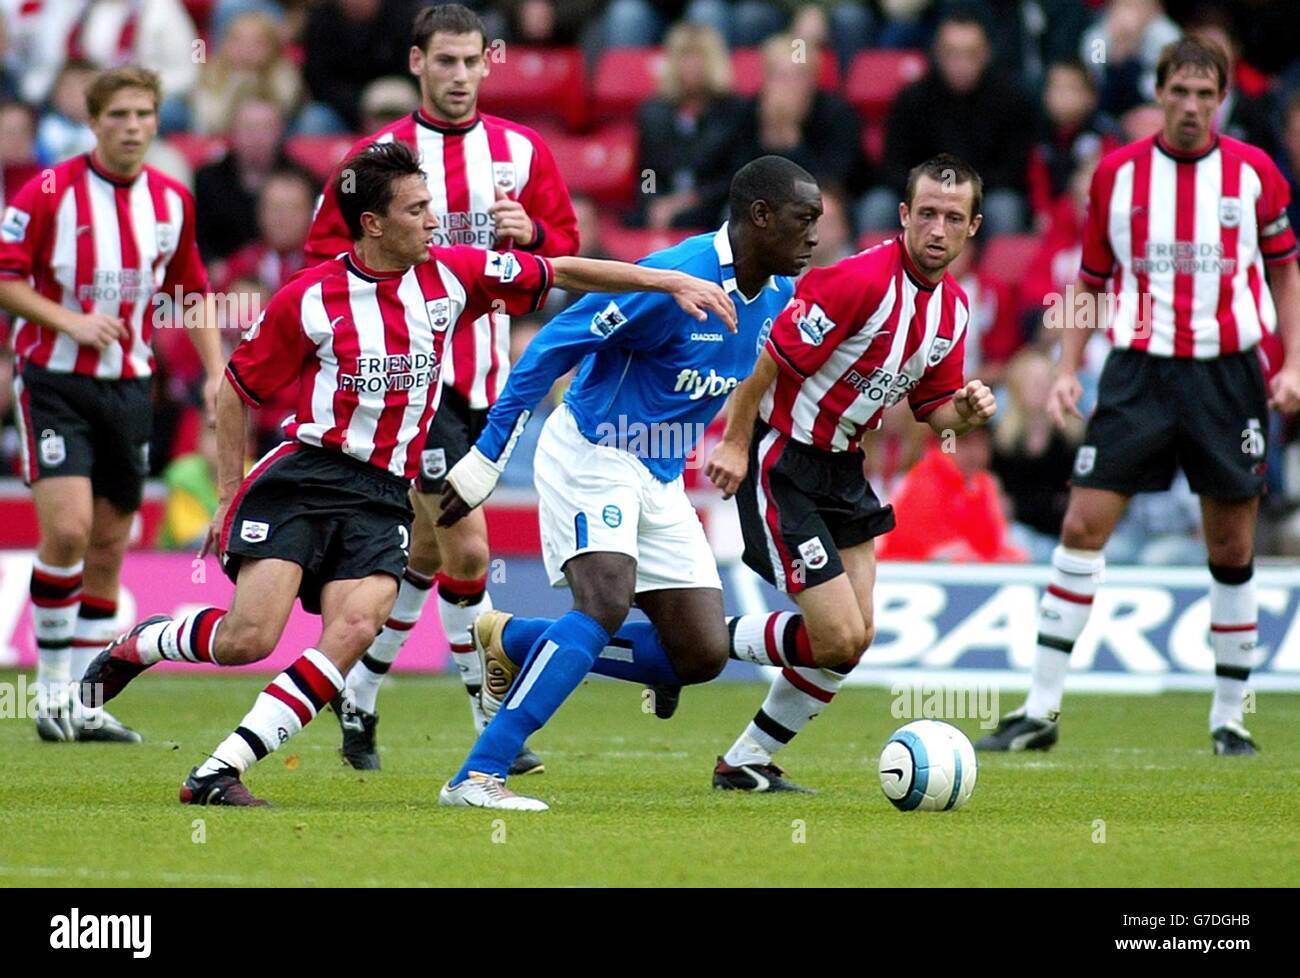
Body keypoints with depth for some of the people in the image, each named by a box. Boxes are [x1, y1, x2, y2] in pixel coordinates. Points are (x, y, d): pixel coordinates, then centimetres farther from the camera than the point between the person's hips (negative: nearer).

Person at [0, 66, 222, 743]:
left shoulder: (172, 201, 5)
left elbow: (191, 292, 16)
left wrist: (216, 372, 6)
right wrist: (67, 319, -22)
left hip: (128, 385, 5)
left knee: (108, 546, 6)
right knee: (68, 530, -18)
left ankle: (82, 704, 13)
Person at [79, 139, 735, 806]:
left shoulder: (451, 275, 4)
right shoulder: (306, 300, -4)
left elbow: (565, 272, 10)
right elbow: (235, 393, 7)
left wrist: (672, 282, 5)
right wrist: (229, 498, 4)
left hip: (385, 498, 3)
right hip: (304, 476, -3)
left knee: (355, 629, -22)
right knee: (250, 638, -17)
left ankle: (220, 771, -19)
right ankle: (139, 644, 15)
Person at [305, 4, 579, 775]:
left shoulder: (523, 151, 7)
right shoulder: (381, 154, -3)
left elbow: (568, 245, 10)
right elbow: (325, 250, 1)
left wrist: (531, 233, -11)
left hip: (490, 375, 5)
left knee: (429, 547, 12)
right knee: (467, 549, -13)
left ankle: (360, 700, 28)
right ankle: (496, 730, -8)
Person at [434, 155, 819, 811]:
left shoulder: (776, 295, 1)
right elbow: (551, 348, -20)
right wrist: (486, 458, -18)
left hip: (660, 480, 8)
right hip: (591, 455, -8)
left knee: (702, 654, 0)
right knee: (607, 604, -29)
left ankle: (512, 643, 17)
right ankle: (476, 777, -28)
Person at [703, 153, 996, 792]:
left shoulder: (953, 306, 4)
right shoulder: (862, 280, -22)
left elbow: (933, 409, 13)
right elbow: (772, 353, -20)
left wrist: (966, 412, -10)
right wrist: (735, 443, -19)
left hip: (841, 468, 9)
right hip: (781, 464, -9)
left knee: (853, 639, 6)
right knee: (838, 637, -13)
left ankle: (746, 763, 19)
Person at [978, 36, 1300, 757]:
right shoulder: (1116, 173, 2)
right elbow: (1090, 280, 11)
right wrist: (1067, 369, 1)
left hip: (1227, 372, 0)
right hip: (1139, 369, 0)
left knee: (1232, 548, 4)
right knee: (1083, 526, -9)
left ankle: (1229, 717, 16)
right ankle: (1041, 711, -6)